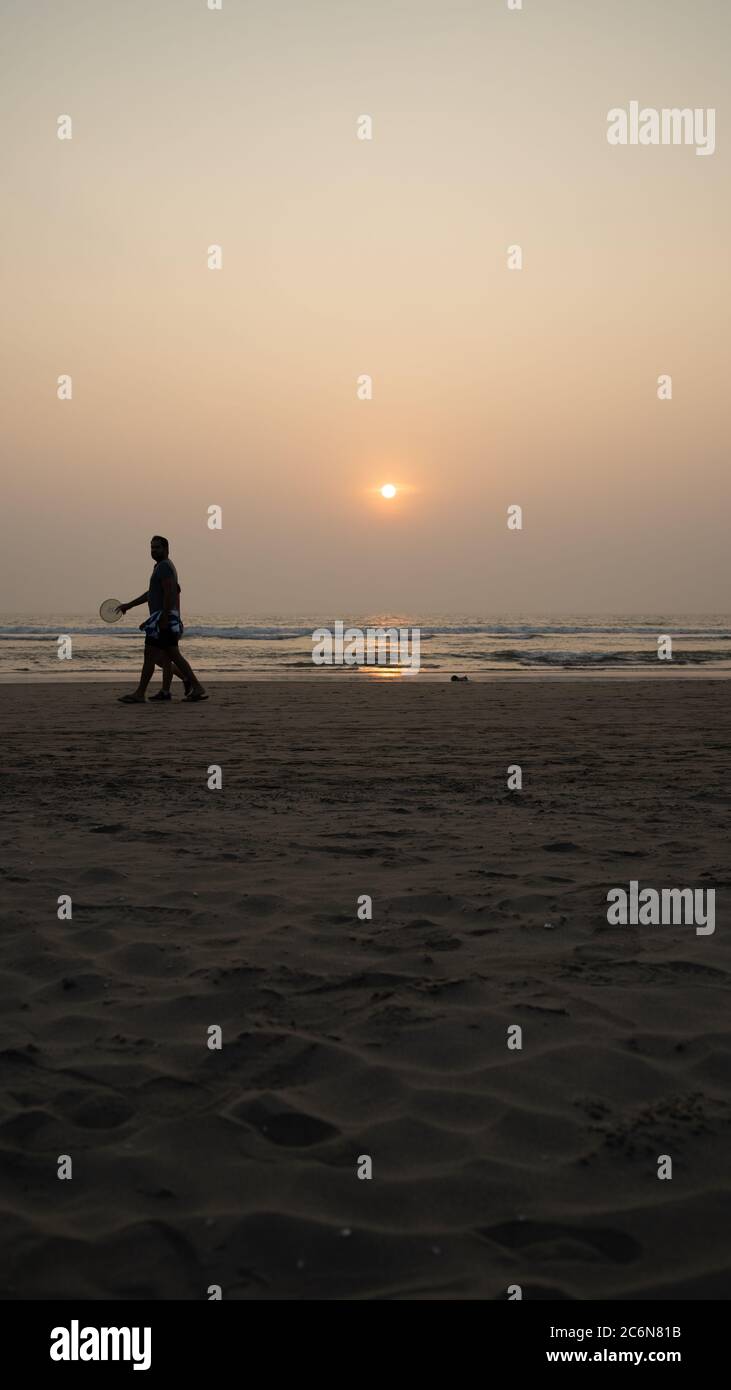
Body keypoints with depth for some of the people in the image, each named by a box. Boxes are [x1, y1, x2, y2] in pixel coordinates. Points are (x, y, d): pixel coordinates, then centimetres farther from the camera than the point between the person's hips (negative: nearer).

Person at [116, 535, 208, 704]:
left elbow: (169, 593, -21)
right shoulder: (162, 567, 23)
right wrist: (128, 605, 31)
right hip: (163, 619, 10)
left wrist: (164, 618, -26)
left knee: (150, 656, -7)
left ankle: (139, 694, -5)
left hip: (163, 618, -10)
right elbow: (150, 594, 30)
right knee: (173, 656, 10)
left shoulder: (164, 566, -10)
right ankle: (197, 689, 8)